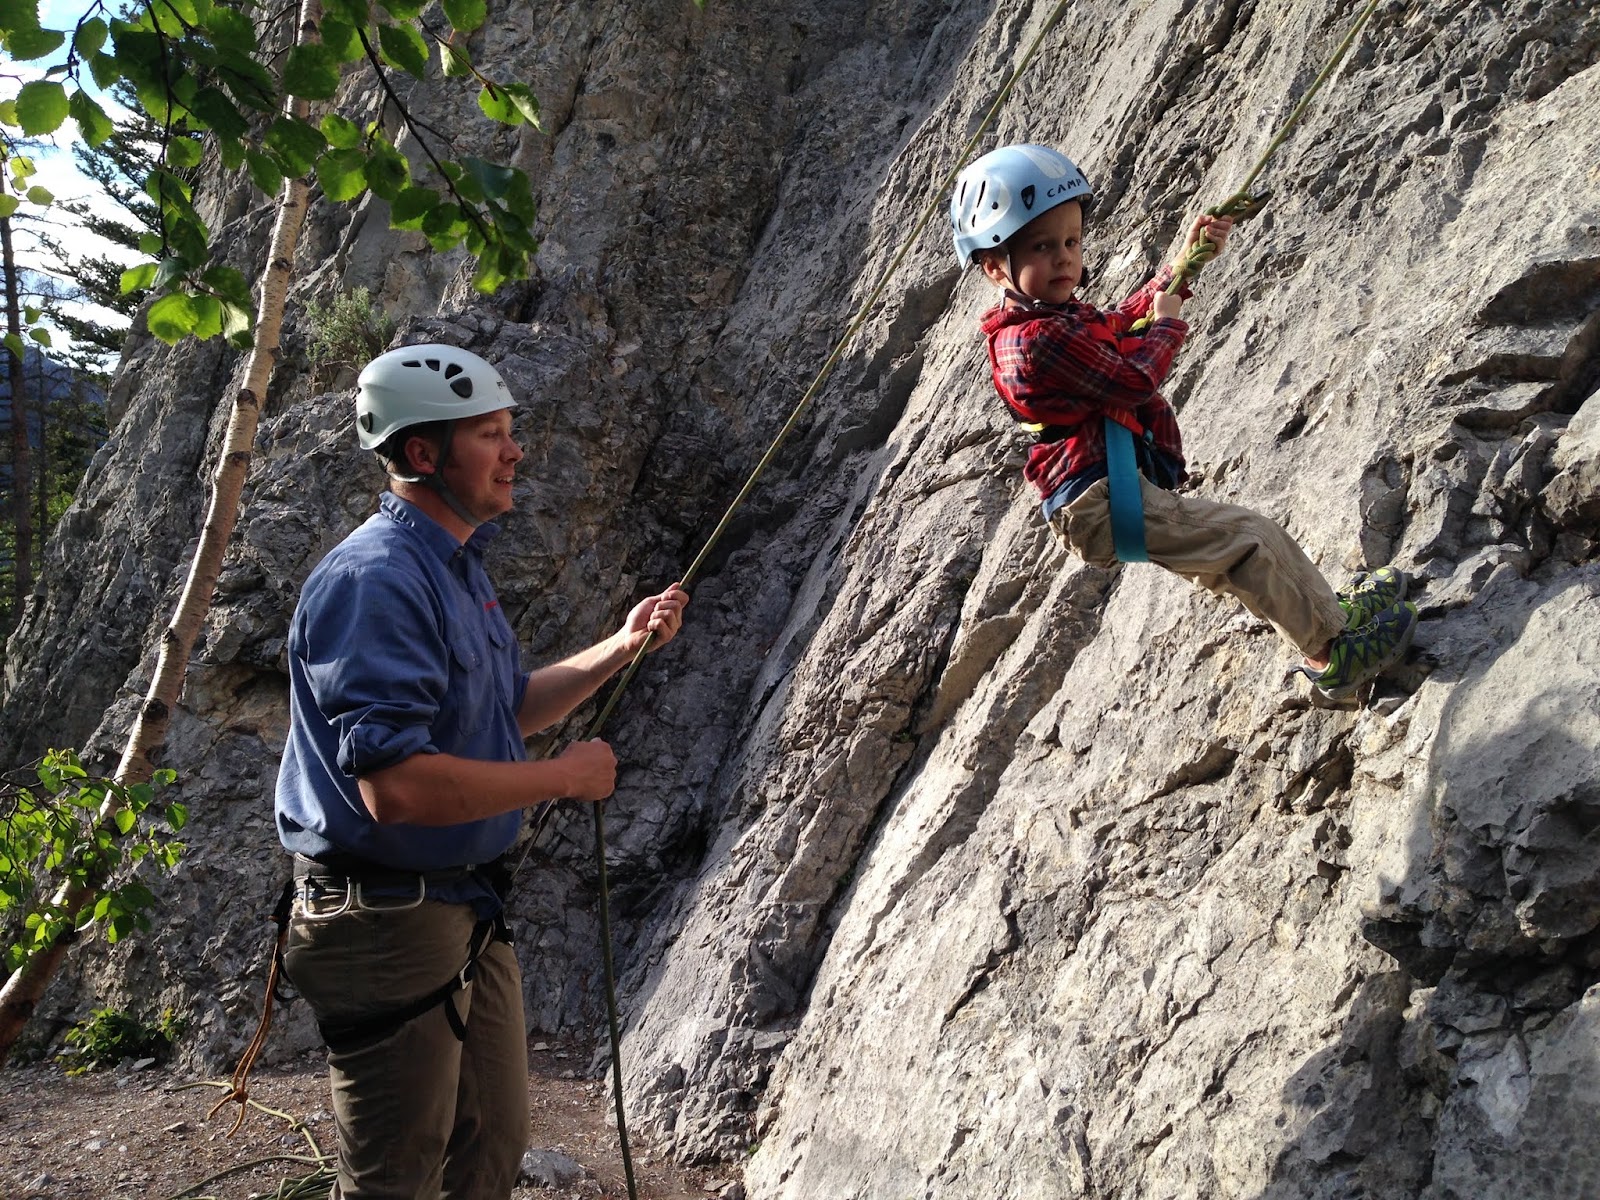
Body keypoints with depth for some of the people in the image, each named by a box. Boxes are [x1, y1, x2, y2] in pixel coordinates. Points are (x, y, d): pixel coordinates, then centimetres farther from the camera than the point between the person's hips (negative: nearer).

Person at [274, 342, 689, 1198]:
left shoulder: (455, 567, 11)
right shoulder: (374, 579, -23)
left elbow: (505, 710, 23)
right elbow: (396, 786, -32)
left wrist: (620, 648, 11)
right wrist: (563, 776, -21)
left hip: (470, 908, 10)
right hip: (389, 925, -10)